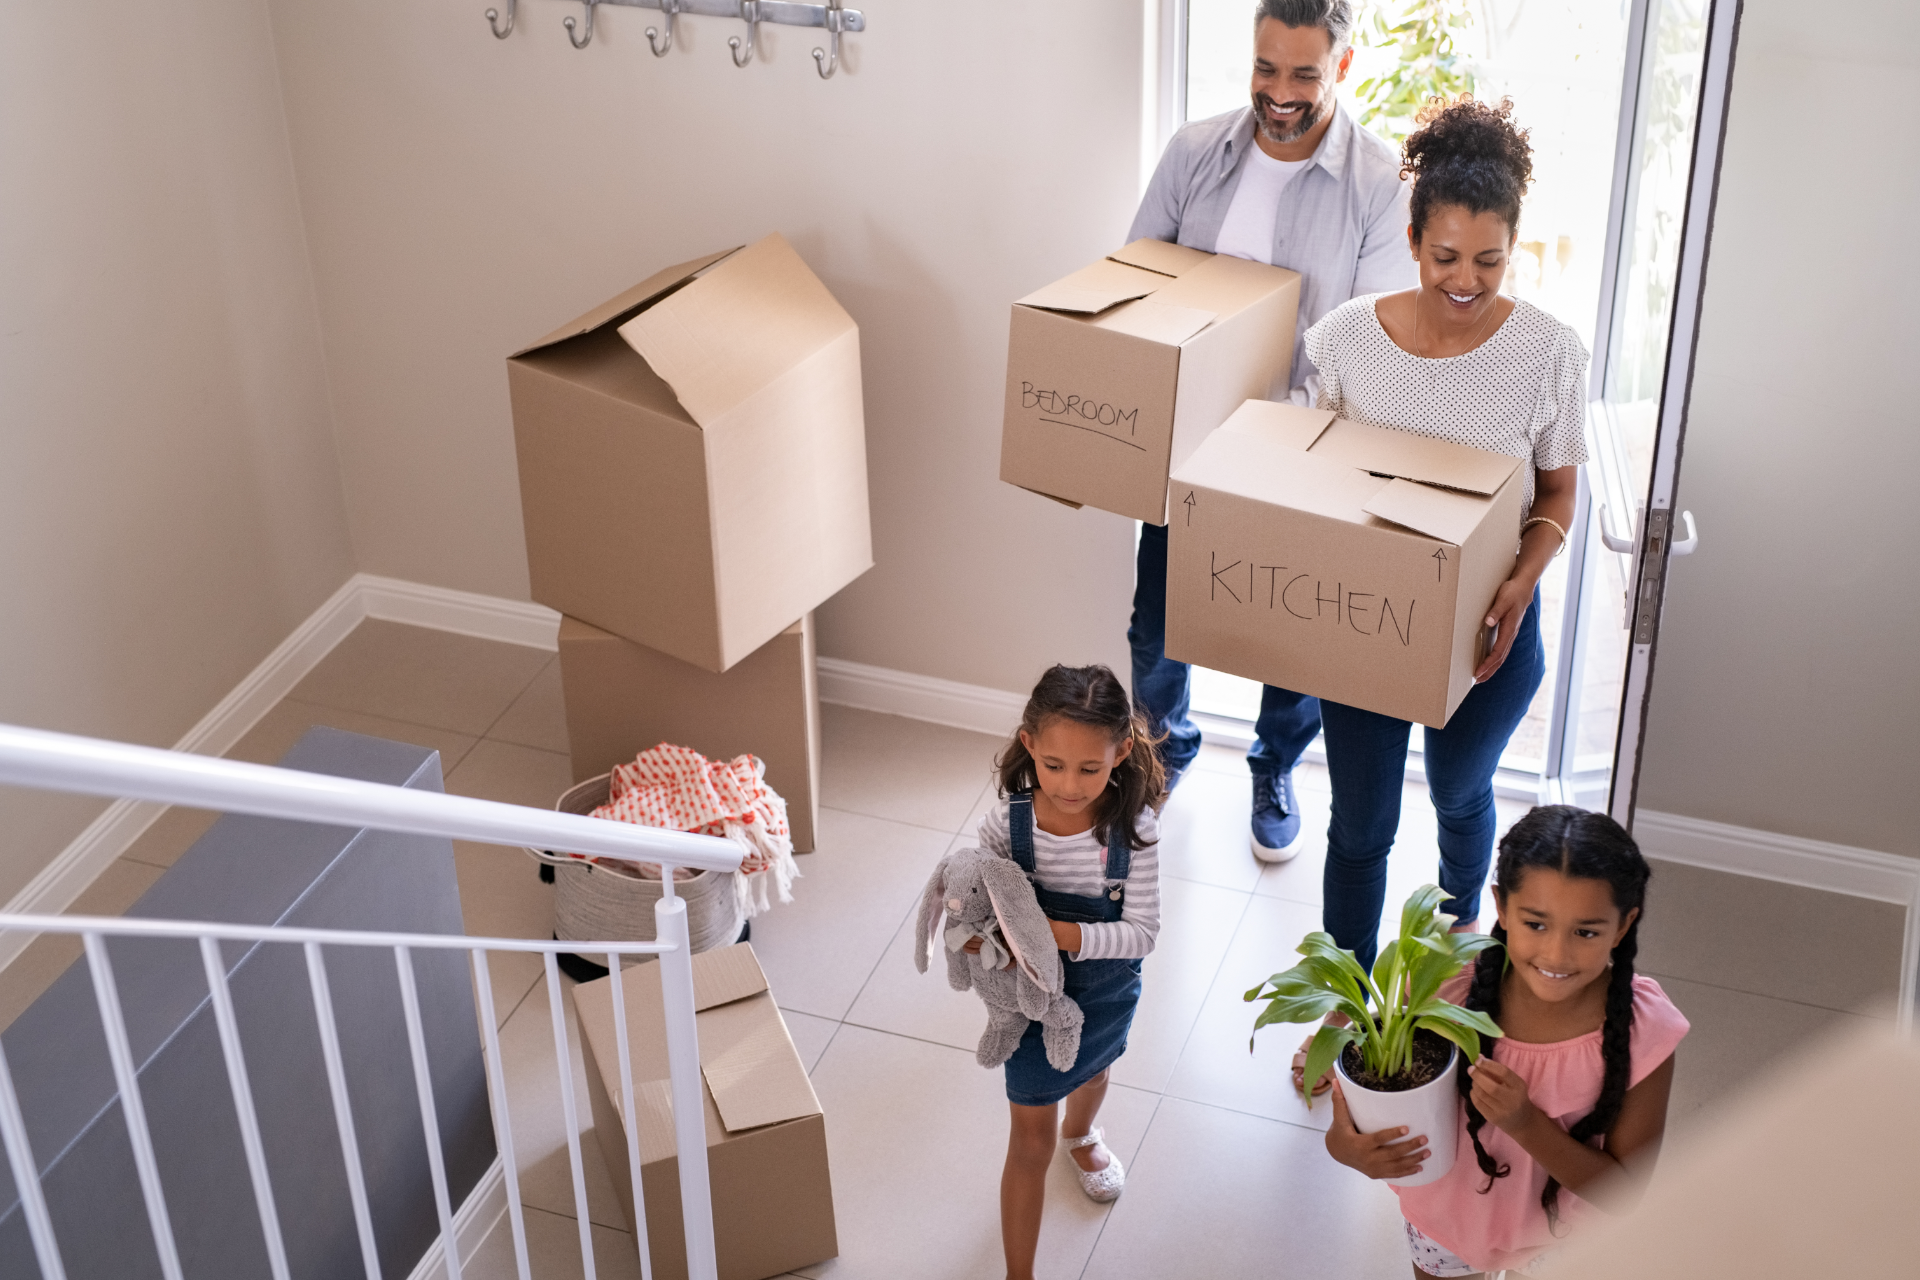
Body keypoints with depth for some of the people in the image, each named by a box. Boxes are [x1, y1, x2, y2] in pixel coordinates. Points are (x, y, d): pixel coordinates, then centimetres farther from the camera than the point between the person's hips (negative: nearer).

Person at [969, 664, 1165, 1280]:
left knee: (1093, 1070, 36)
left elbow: (1142, 930, -26)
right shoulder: (1007, 823, -27)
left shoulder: (1133, 829, -28)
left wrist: (1064, 934, -40)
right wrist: (978, 933, -39)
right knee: (1031, 1141, 7)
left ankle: (1080, 1135, 71)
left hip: (1107, 992, 2)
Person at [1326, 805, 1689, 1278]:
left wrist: (1526, 1123, -37)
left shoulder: (1643, 1032, -30)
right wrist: (1345, 1142, -38)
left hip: (1556, 1238, -1)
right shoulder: (1450, 982, -29)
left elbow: (1624, 1191, -22)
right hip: (1446, 1215, 1)